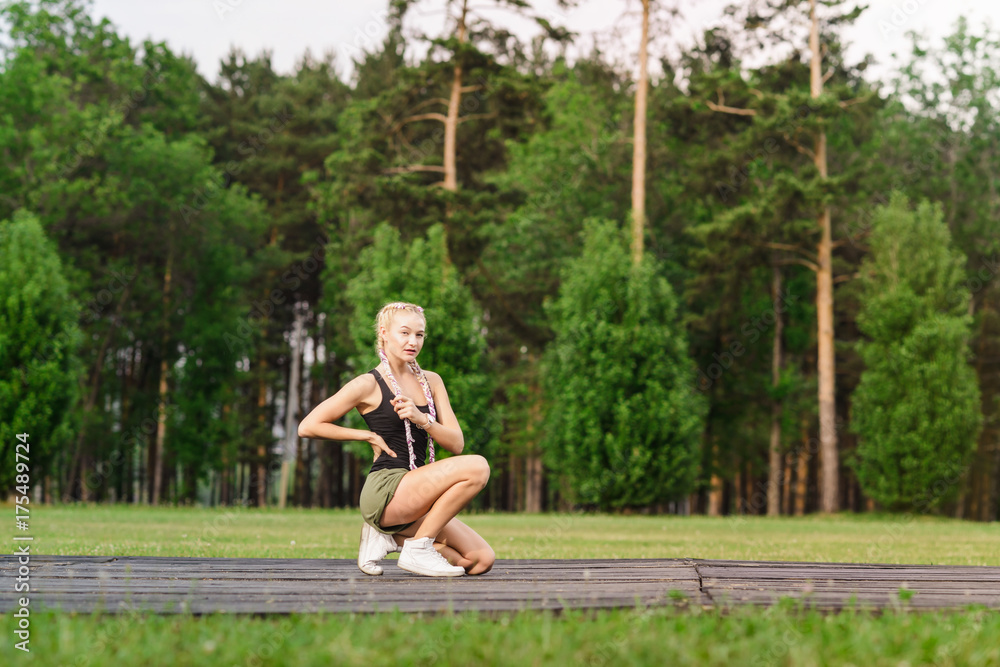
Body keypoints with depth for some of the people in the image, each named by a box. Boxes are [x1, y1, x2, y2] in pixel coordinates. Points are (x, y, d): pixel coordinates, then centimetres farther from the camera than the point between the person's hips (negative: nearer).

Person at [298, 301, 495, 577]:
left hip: (413, 498, 7)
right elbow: (308, 426, -4)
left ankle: (390, 537, 7)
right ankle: (418, 547, -13)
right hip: (385, 492, -7)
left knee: (481, 560, -5)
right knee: (477, 467, -24)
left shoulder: (431, 381, 15)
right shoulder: (369, 384, -3)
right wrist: (369, 435, -5)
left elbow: (456, 444, 7)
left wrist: (421, 419, -12)